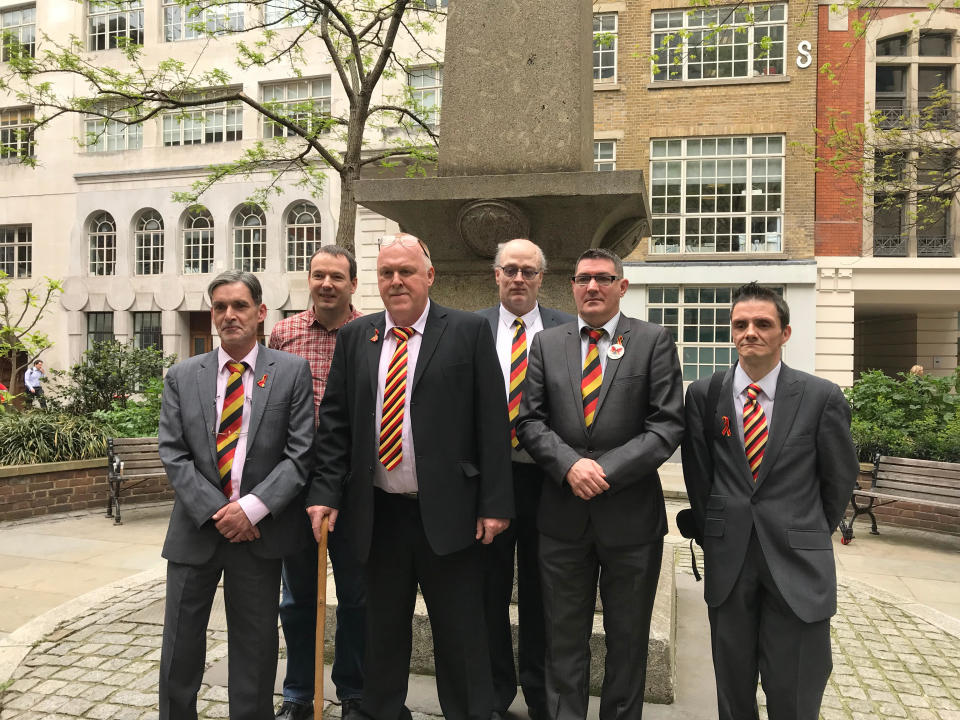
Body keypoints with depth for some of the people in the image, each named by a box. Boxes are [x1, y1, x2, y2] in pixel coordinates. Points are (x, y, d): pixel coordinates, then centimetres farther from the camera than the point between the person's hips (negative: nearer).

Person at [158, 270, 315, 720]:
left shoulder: (292, 372, -2)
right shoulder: (181, 376, 5)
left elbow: (301, 453, -7)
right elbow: (173, 454, 0)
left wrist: (251, 508, -15)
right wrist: (216, 511, -11)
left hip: (259, 531, -2)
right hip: (196, 529, 2)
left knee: (254, 646, 11)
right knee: (180, 644, 12)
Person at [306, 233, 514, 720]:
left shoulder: (468, 331, -3)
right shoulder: (354, 337, 8)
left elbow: (492, 422, -6)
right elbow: (334, 421, 7)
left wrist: (495, 503, -10)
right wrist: (325, 492, -1)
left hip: (448, 512, -3)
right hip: (379, 513, 3)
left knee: (461, 637, 8)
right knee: (383, 634, 17)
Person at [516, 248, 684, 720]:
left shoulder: (653, 341, 0)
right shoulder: (546, 344, 7)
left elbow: (668, 424, -7)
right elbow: (530, 420, 2)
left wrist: (606, 471, -16)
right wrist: (570, 464, -15)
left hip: (631, 516, -1)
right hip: (562, 516, 2)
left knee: (628, 640, 15)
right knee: (565, 638, 13)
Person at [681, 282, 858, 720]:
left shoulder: (822, 397, -5)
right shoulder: (703, 394, -1)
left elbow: (840, 477, 5)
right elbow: (698, 475, 6)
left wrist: (811, 535, 12)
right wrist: (714, 534, 9)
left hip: (797, 562, -1)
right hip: (728, 559, 2)